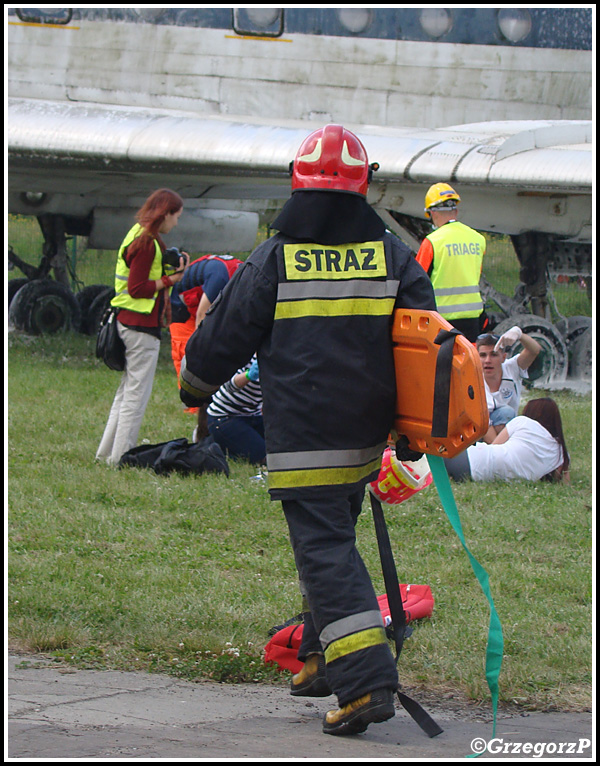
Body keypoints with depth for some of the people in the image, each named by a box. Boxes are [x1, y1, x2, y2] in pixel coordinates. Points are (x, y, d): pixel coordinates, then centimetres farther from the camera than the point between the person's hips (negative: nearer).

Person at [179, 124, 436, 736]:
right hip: (367, 436, 5)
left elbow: (225, 335, 1)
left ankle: (367, 680, -18)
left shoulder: (274, 259, -8)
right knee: (335, 534, 22)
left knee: (325, 552, -7)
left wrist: (194, 383, 20)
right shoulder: (392, 254, 2)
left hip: (302, 442, -5)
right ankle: (322, 660, 30)